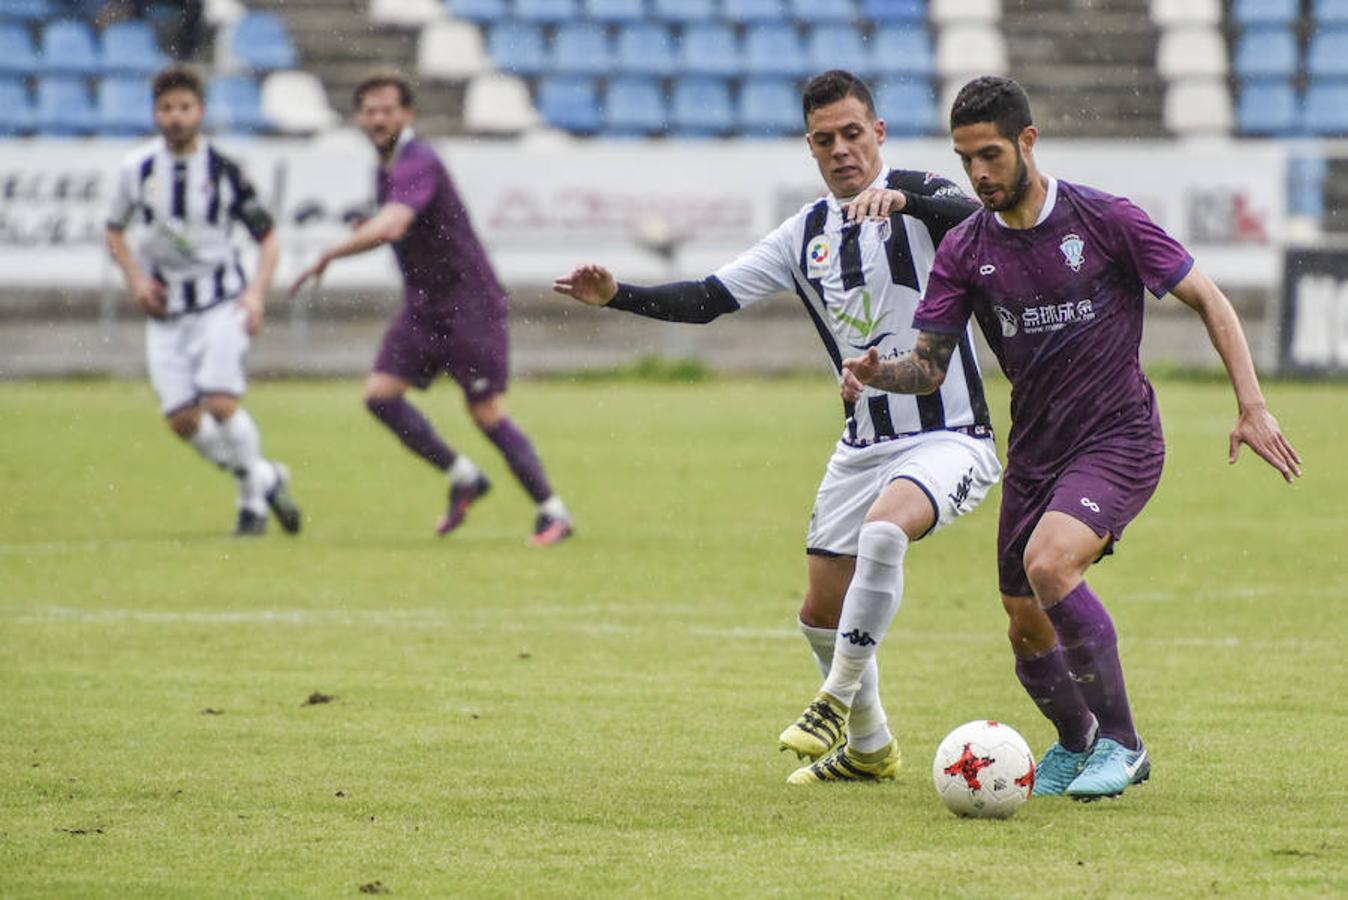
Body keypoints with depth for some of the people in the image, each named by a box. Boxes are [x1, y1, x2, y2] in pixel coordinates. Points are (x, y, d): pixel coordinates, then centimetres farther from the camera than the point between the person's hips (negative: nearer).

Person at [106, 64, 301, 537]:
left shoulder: (224, 170, -6)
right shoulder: (136, 169, 1)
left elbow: (266, 235, 2)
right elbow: (115, 231, 15)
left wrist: (256, 293, -12)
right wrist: (136, 279, -1)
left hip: (221, 302, -3)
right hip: (165, 308, 3)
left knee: (221, 403, -19)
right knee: (182, 419, -5)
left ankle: (254, 500, 1)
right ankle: (265, 477, 17)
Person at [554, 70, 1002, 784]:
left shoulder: (917, 197, -8)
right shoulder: (806, 233, 9)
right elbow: (710, 298, 7)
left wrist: (903, 200, -46)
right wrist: (617, 296, -6)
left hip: (948, 437, -7)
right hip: (863, 447, 7)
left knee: (884, 529, -35)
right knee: (821, 612, 10)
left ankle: (839, 698, -22)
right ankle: (868, 747, 33)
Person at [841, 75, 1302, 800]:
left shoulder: (1104, 220, -10)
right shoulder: (965, 251, 0)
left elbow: (1207, 300, -3)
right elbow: (929, 365, 1)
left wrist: (1251, 406, -10)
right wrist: (877, 373, -22)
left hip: (1120, 440, -5)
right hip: (1034, 452, 5)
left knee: (1048, 561, -30)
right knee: (1027, 631, 6)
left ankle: (1119, 740, -16)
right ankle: (1074, 743, 38)